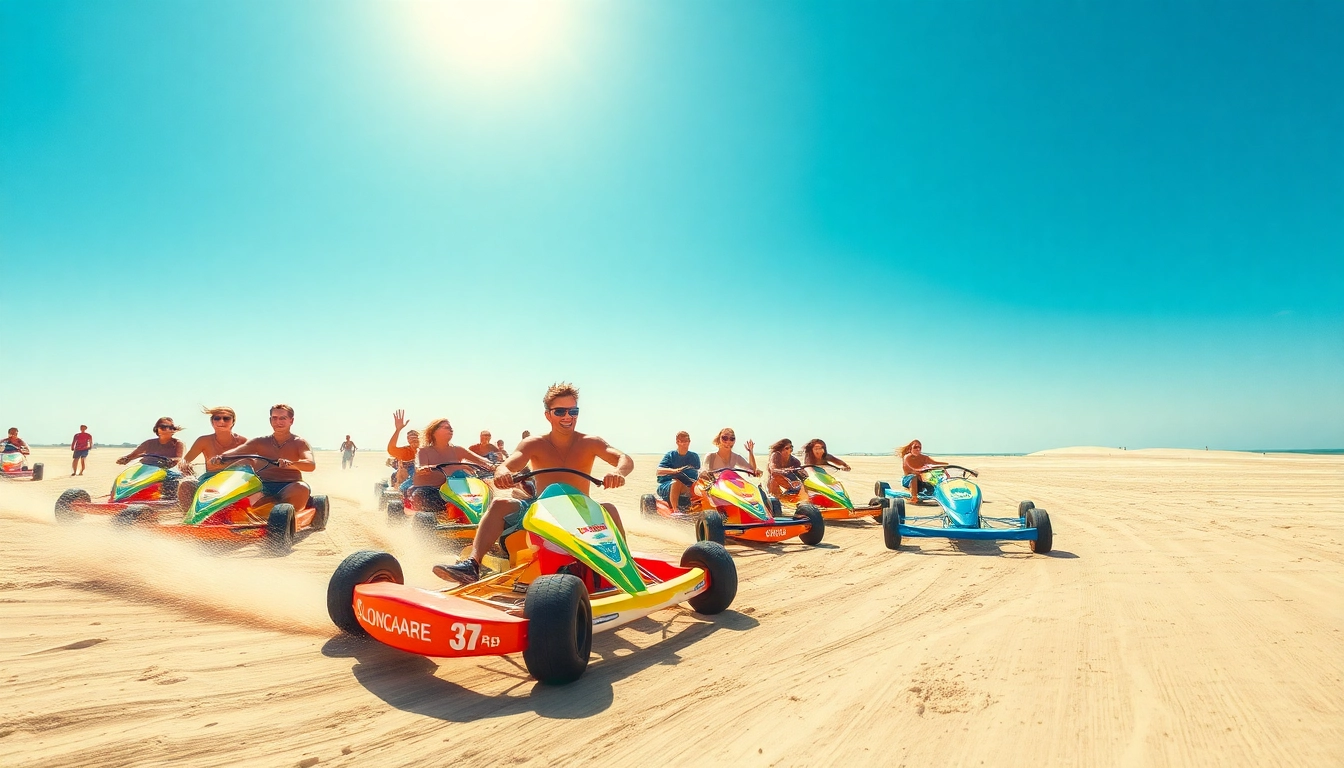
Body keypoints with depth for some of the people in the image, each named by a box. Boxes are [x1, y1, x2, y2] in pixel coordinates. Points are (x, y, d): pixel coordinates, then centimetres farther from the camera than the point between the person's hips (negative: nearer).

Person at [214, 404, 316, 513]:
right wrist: (220, 457, -22)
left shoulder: (299, 443, 6)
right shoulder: (261, 442, 17)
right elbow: (236, 452, 1)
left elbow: (311, 465, -13)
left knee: (302, 488, -37)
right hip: (261, 487, 3)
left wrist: (290, 464, -34)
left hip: (289, 487, -3)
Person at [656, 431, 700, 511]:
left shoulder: (694, 456, 12)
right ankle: (675, 510, -35)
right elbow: (659, 471, -10)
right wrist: (673, 470, -28)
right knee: (676, 482, -36)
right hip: (666, 486, -2)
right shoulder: (670, 455, 3)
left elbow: (698, 472, 8)